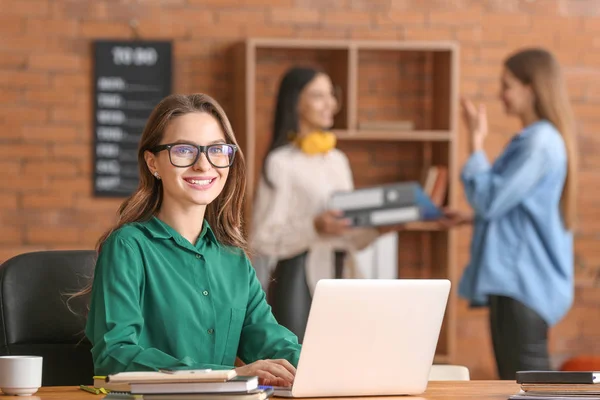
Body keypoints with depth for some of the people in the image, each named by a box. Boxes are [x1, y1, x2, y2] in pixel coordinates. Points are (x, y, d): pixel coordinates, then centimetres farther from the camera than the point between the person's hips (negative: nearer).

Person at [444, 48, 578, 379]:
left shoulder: (540, 143, -15)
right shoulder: (531, 139, 15)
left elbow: (490, 201, -16)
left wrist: (476, 142, -10)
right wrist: (474, 218, 14)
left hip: (525, 283, -10)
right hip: (516, 279, 10)